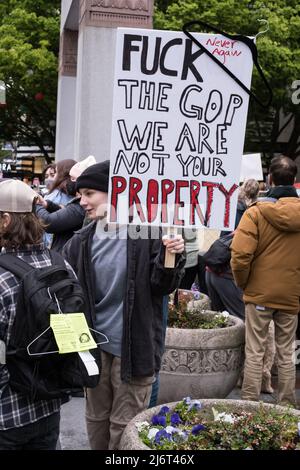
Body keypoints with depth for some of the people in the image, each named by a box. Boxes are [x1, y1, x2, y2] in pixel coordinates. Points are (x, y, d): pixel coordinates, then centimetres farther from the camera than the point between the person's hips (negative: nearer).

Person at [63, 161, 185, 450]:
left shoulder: (147, 232, -11)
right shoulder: (81, 242, 0)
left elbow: (162, 287, -6)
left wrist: (171, 257, -23)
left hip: (134, 347, -4)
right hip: (95, 346, 4)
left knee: (124, 426, 9)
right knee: (96, 420, 19)